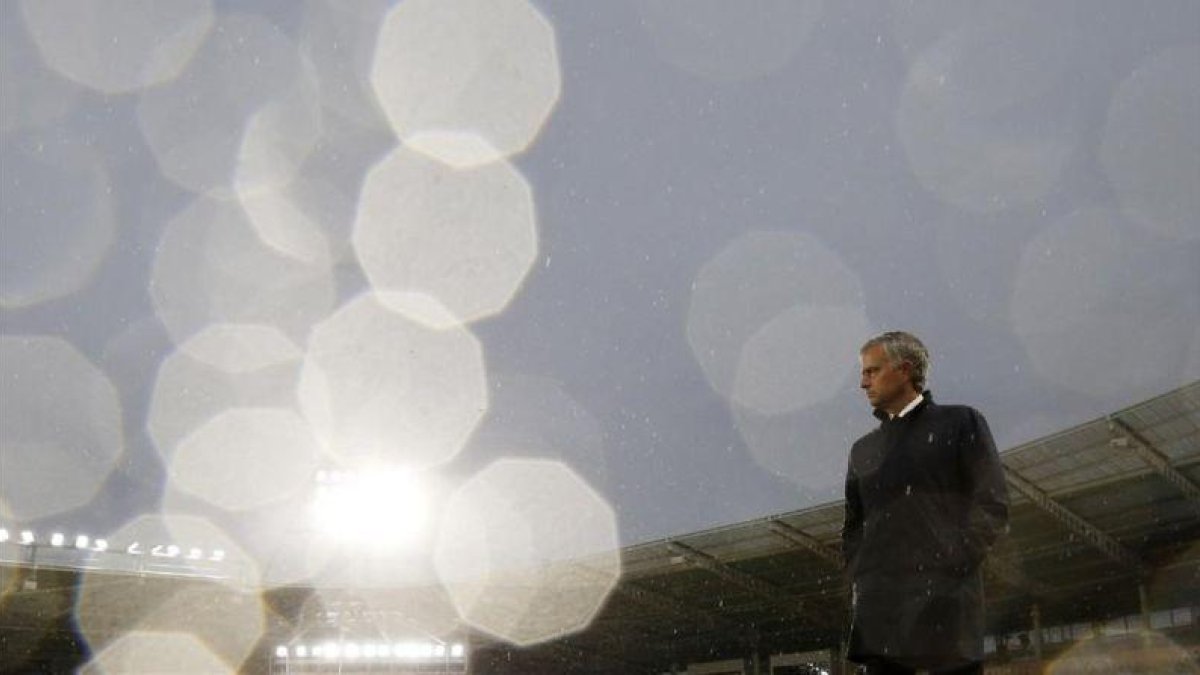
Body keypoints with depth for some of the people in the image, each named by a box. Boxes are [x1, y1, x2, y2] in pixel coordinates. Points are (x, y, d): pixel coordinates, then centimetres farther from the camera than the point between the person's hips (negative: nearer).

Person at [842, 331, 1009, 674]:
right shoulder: (863, 449, 22)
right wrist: (861, 579, 5)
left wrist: (949, 566, -9)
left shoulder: (961, 424, 10)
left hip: (944, 598, -4)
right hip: (879, 607, 4)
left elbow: (992, 506, 1)